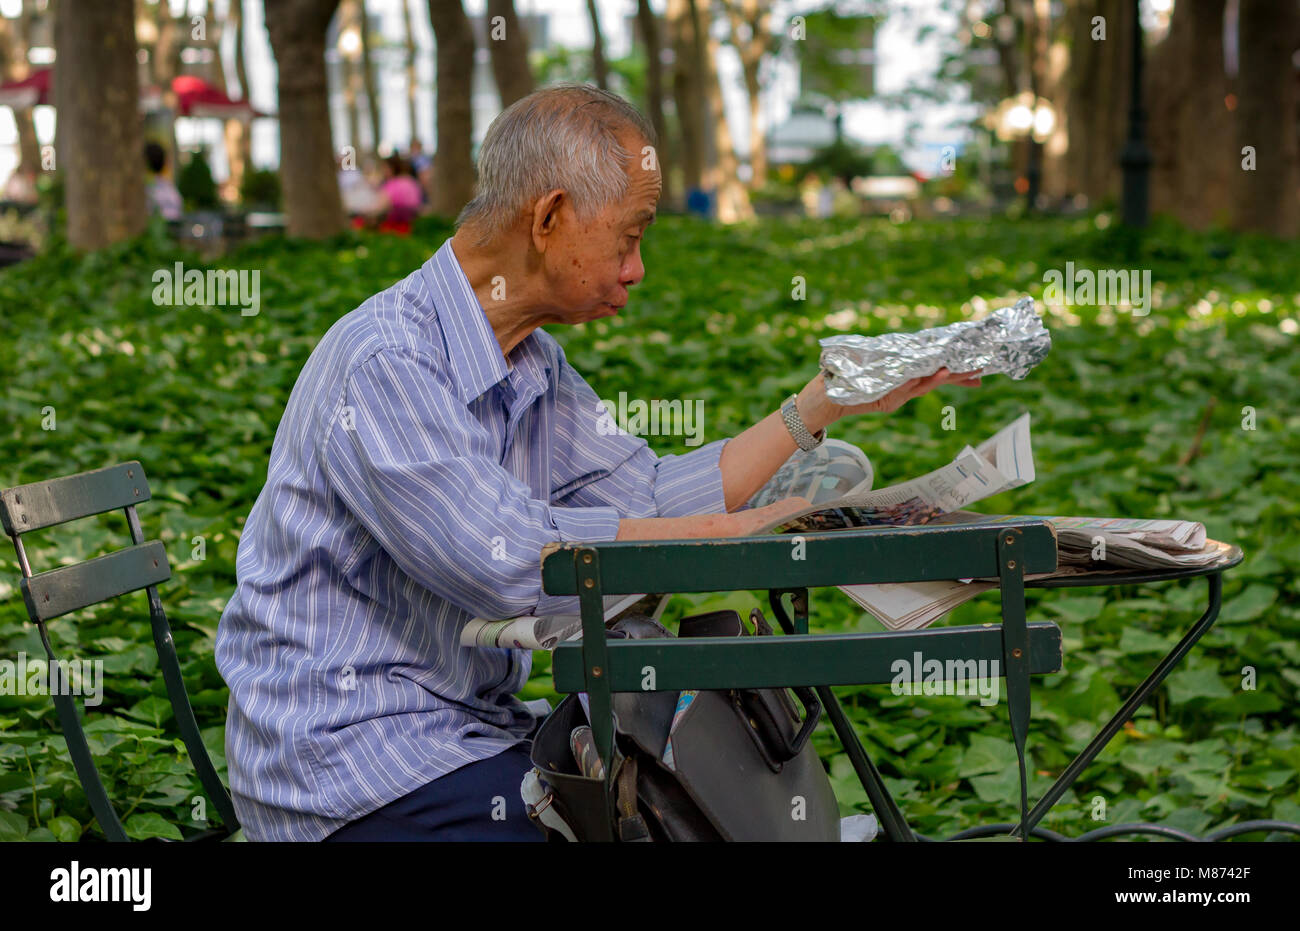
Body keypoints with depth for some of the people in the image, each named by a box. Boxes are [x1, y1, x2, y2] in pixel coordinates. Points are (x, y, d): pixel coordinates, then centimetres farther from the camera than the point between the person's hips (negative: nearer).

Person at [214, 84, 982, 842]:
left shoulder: (535, 364, 10)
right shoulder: (382, 365, -21)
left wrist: (831, 401, 8)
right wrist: (733, 534, -21)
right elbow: (508, 562, -28)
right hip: (350, 768, -9)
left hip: (473, 724, 9)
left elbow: (653, 500, 8)